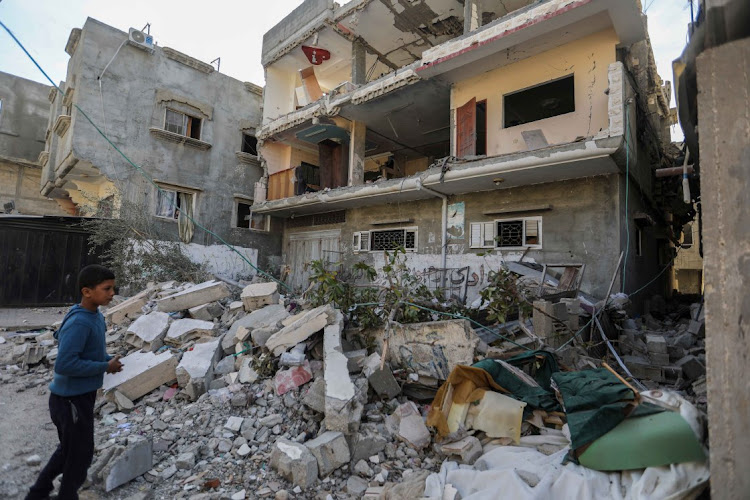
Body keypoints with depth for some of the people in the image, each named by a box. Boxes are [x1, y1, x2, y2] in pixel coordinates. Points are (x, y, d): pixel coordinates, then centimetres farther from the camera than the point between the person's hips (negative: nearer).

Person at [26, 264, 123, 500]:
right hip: (71, 399, -9)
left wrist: (108, 359, -3)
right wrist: (105, 367, -22)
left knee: (68, 449, 27)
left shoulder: (96, 316, 0)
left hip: (81, 395, 9)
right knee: (80, 454, 9)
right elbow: (64, 364, -30)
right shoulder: (78, 323, -27)